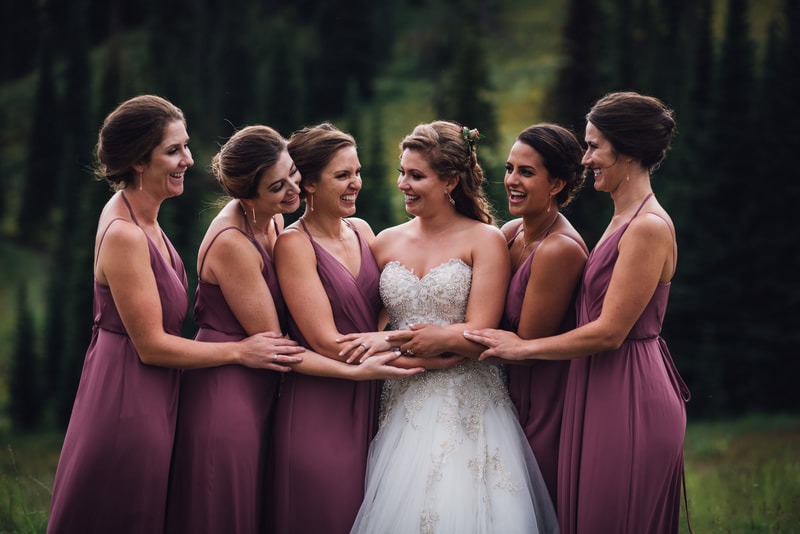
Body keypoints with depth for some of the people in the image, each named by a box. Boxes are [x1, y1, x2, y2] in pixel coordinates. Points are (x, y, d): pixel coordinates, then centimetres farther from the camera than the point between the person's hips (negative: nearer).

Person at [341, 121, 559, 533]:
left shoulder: (484, 240, -1)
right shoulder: (386, 243, 12)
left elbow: (478, 336, -9)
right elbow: (367, 326, 15)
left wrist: (392, 341, -12)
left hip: (467, 408, -3)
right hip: (403, 404, 3)